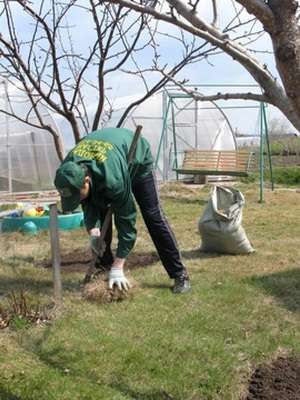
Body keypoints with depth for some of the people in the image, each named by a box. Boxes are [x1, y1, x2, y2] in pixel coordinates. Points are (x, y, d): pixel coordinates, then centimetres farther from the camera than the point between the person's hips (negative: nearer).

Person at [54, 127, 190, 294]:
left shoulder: (113, 178, -47)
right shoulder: (68, 171, -30)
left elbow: (126, 220, -38)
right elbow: (88, 204, -15)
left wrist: (118, 268, -35)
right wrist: (93, 231, -33)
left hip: (137, 160, -5)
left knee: (153, 216, -12)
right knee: (100, 211, -7)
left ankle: (180, 275, -8)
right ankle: (104, 265, 9)